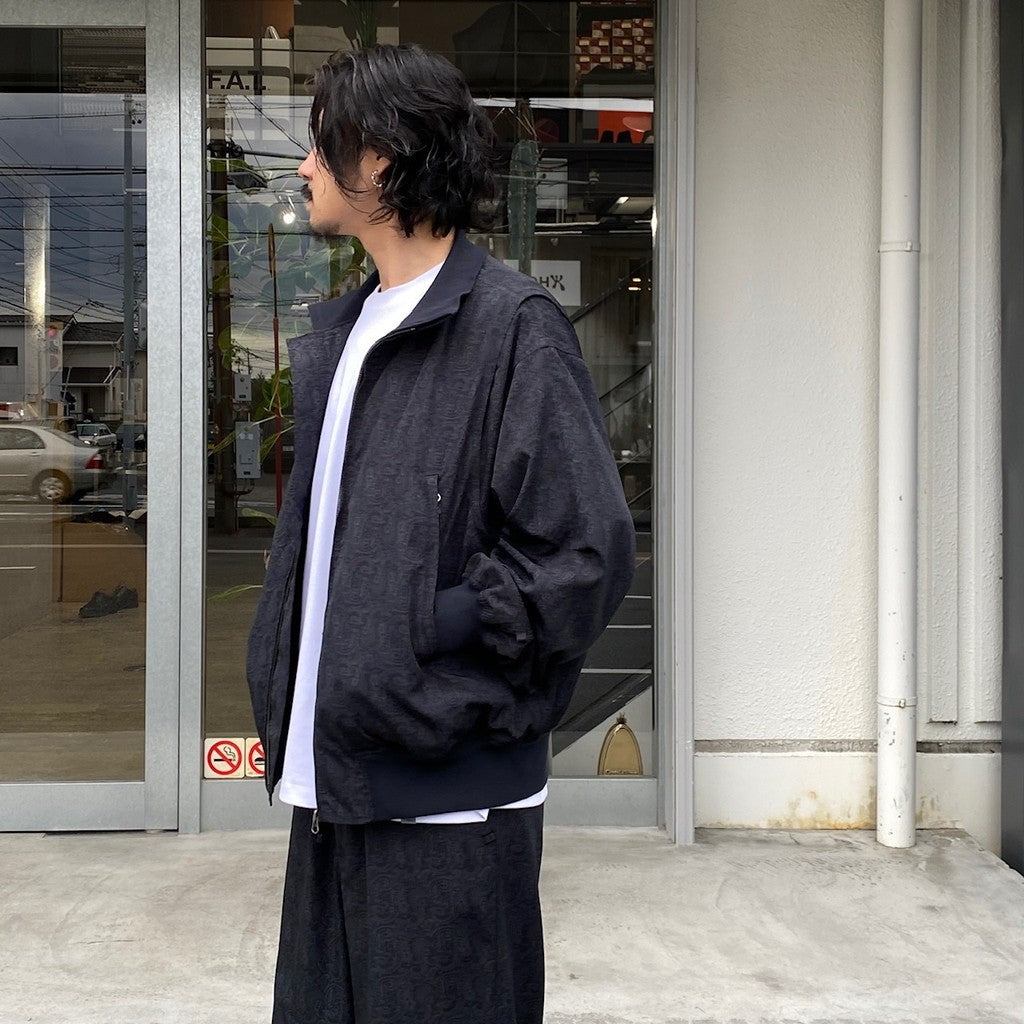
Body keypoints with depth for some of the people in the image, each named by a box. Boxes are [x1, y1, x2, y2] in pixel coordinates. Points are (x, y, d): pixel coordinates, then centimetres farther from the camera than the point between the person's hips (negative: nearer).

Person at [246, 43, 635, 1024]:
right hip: (332, 784, 8)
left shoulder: (510, 325, -11)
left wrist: (427, 650, -15)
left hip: (445, 796, -8)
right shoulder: (336, 334, 15)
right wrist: (289, 706, 10)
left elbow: (586, 553, -17)